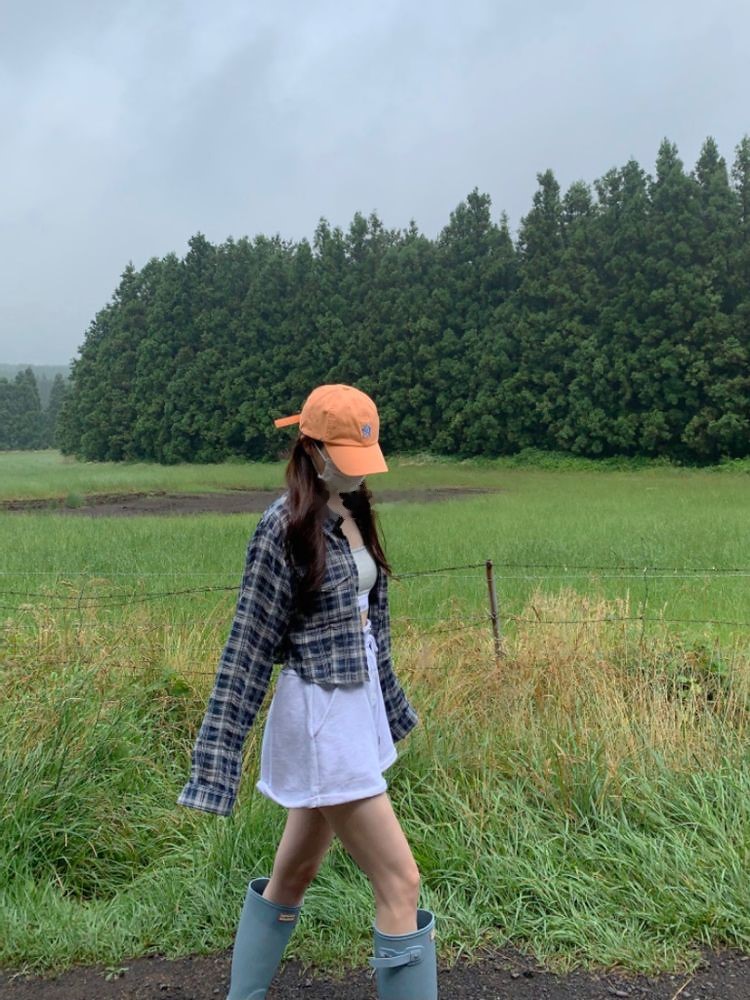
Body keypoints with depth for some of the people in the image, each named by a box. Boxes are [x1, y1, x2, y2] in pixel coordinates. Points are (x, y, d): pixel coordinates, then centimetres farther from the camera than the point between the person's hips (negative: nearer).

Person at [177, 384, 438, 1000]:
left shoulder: (354, 512, 6)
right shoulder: (285, 526, -17)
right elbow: (250, 645, -17)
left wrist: (387, 704, 24)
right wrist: (219, 755, -16)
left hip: (358, 706, 8)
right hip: (321, 718, -8)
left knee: (294, 874, 20)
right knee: (400, 884, -2)